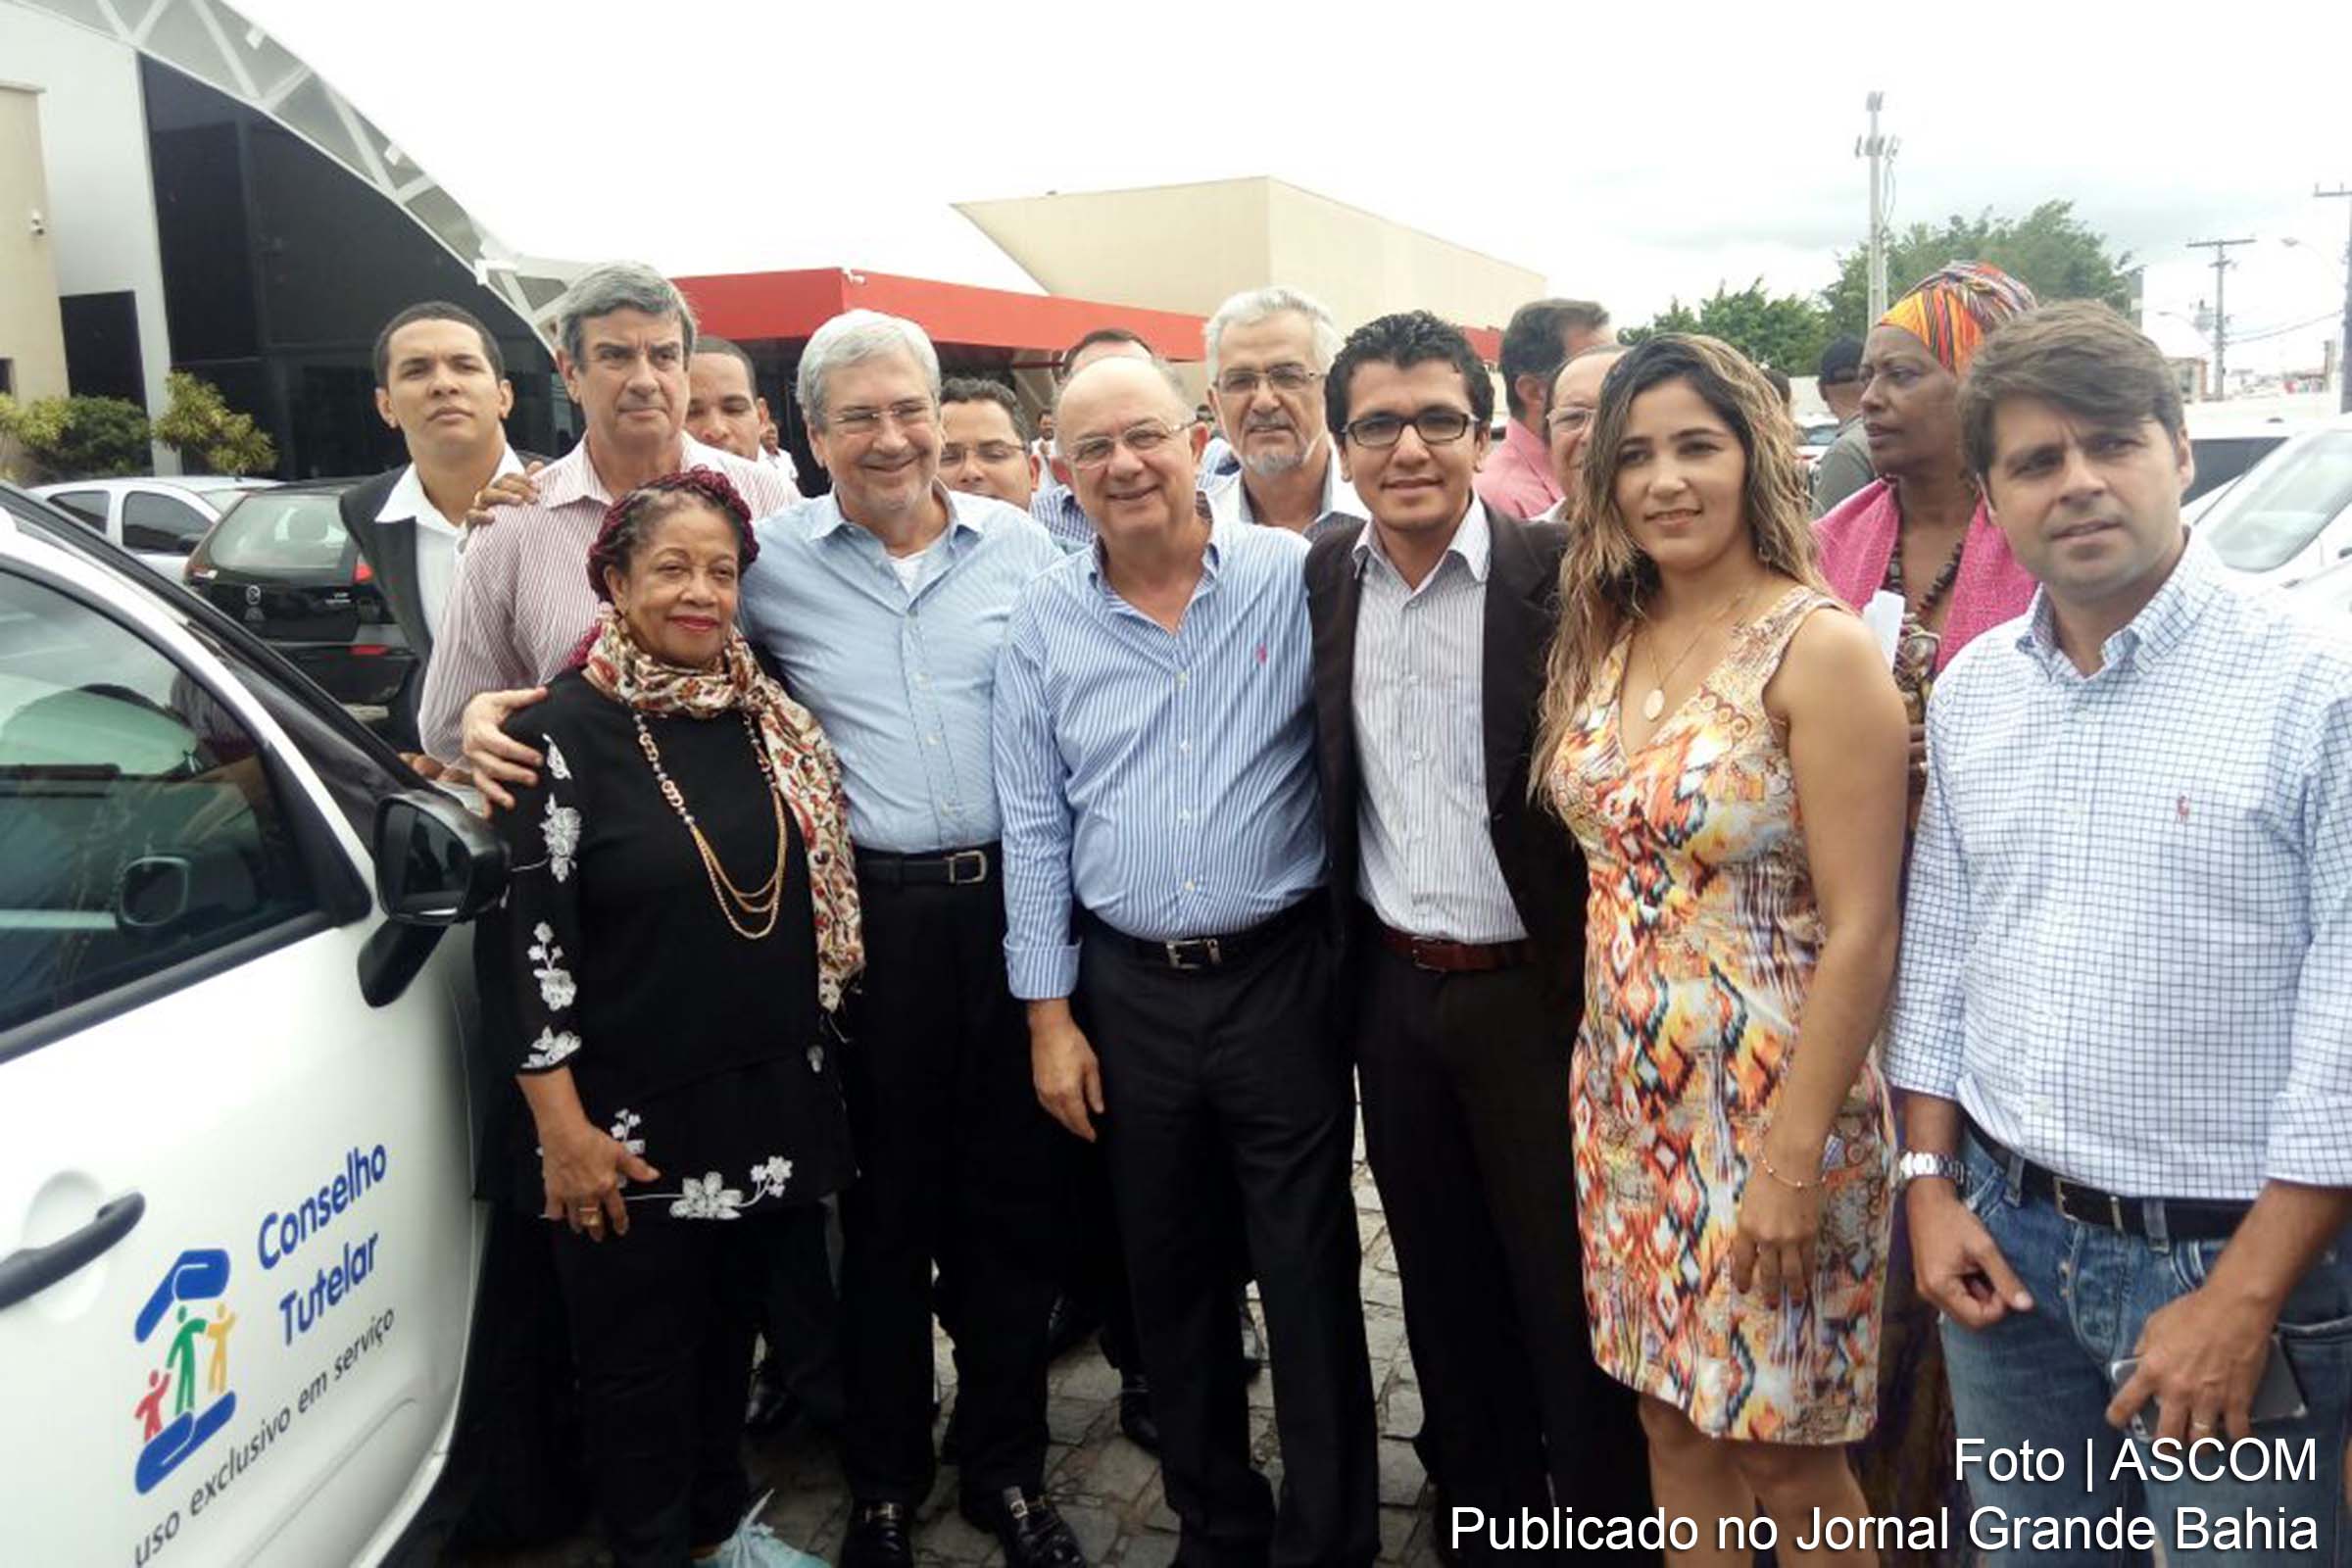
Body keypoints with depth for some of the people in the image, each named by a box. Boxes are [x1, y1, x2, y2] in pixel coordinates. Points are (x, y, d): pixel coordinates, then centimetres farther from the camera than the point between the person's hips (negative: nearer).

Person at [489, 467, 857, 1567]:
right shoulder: (564, 729, -12)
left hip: (762, 1100, 5)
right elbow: (529, 937, -13)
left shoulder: (770, 717, 4)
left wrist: (809, 1080, 11)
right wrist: (563, 1126, -16)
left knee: (728, 1328, 21)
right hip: (629, 1116, -5)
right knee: (638, 1356, 11)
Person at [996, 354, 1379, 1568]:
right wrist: (1049, 1012, 2)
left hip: (1282, 976, -2)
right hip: (1126, 990, 3)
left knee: (1309, 1276, 6)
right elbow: (1034, 827, 4)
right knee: (1171, 1280, 16)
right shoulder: (1043, 618, 2)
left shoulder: (1293, 577, -5)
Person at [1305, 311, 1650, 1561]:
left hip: (1534, 989, -4)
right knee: (1442, 1284, 20)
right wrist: (1348, 958, 9)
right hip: (1392, 988, 5)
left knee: (1569, 1297, 9)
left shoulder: (1560, 575, -13)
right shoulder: (1323, 577, 2)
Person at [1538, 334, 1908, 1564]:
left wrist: (1796, 1157, -17)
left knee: (1784, 1451, 9)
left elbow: (1861, 930, -16)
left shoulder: (1820, 648, -15)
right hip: (1626, 1090, 6)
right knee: (1671, 1409, 18)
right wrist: (1603, 1065, 8)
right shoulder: (1610, 638, 5)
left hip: (1764, 1097, -6)